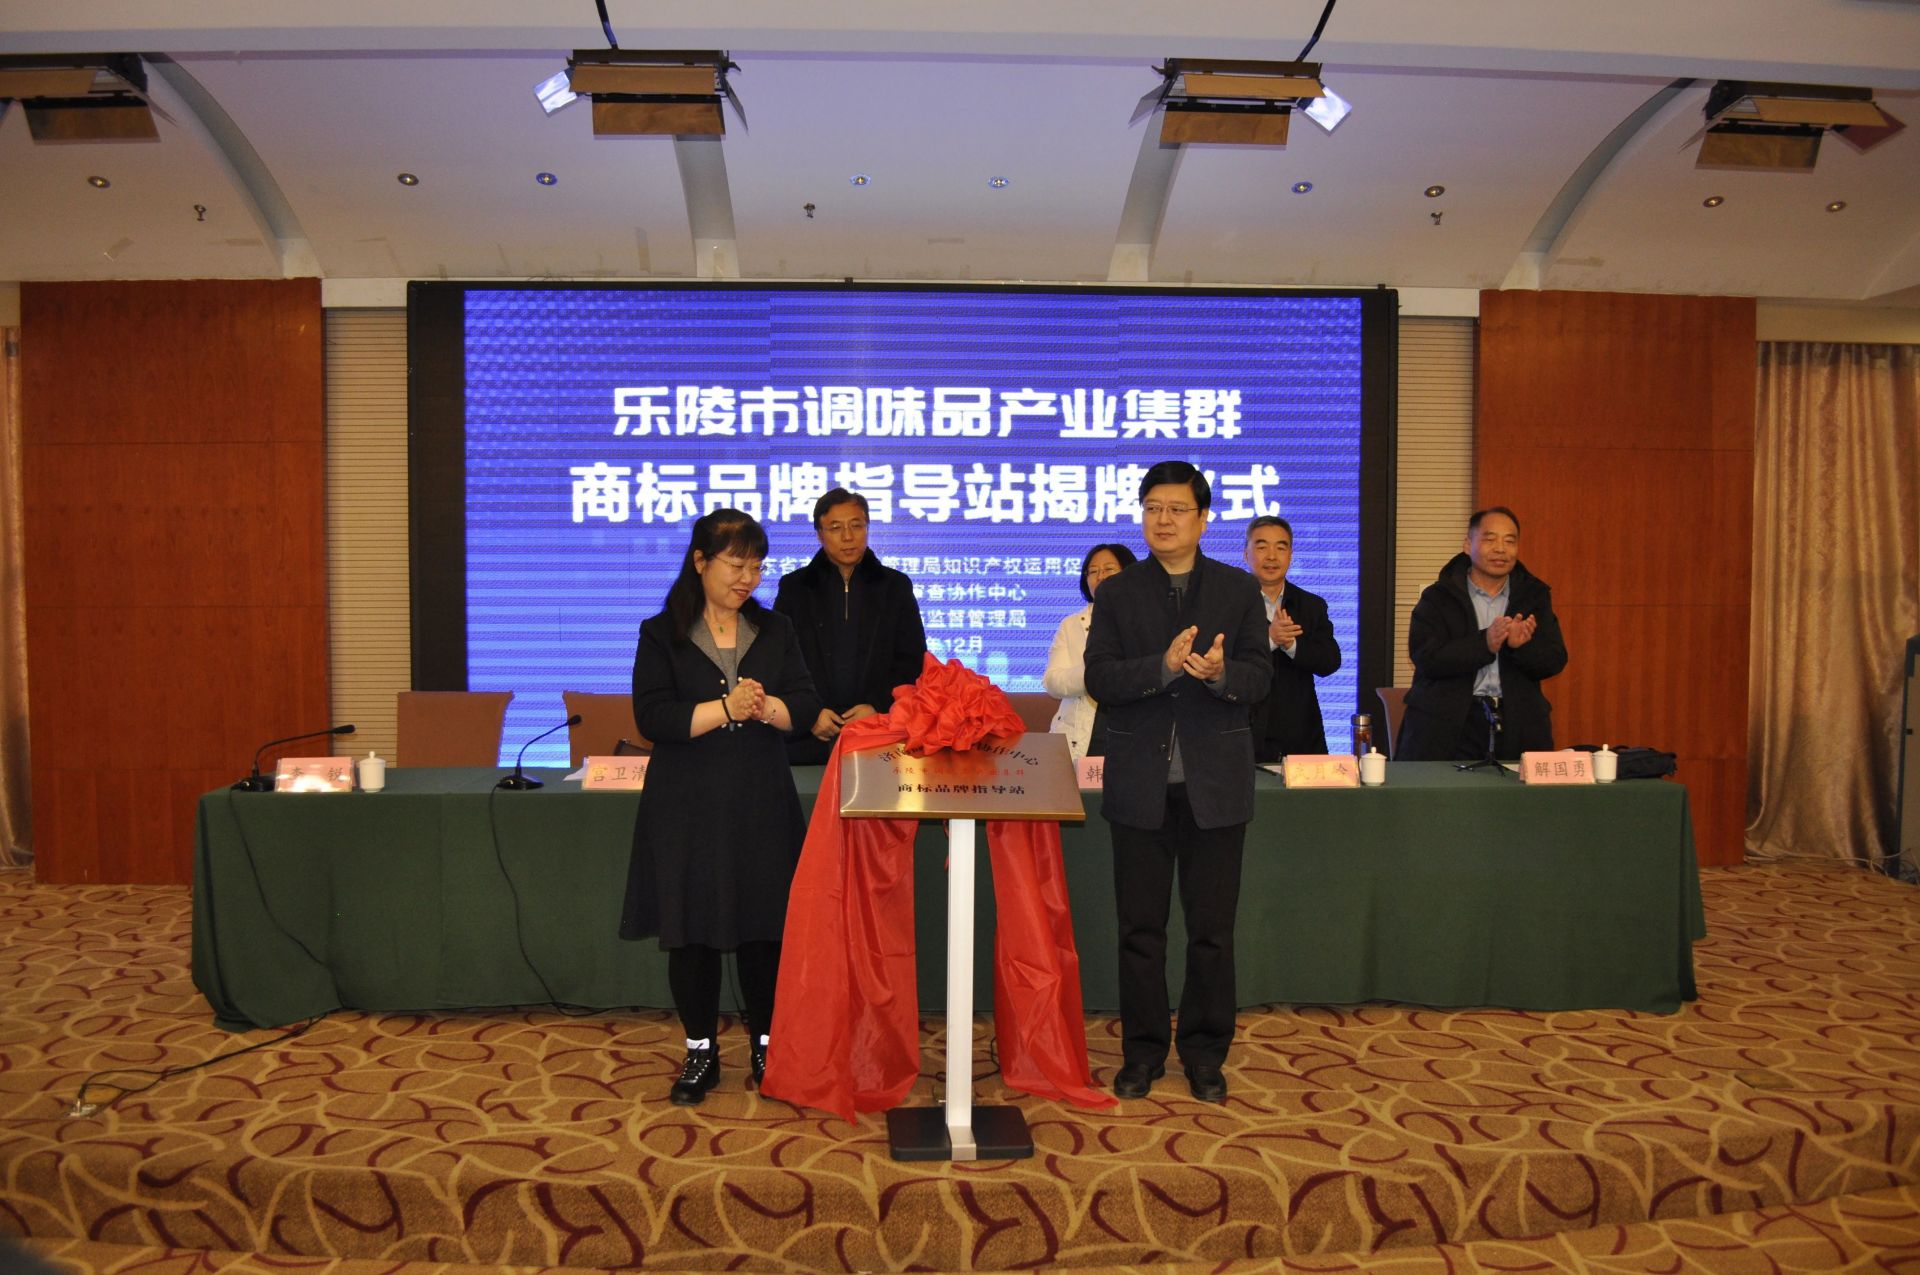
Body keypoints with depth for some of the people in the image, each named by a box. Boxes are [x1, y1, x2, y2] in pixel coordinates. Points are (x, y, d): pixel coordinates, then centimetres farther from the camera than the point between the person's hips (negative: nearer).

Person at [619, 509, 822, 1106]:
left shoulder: (775, 631, 8)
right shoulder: (662, 635, -1)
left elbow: (805, 704, 1)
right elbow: (652, 717, -12)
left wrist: (766, 708, -19)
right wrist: (727, 708, -19)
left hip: (762, 804, 2)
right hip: (687, 809, -2)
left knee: (765, 927, 6)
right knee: (692, 930, 6)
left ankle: (766, 1046, 24)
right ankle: (700, 1052, 22)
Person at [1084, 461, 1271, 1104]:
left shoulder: (1239, 589, 4)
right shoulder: (1117, 593, 4)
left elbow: (1258, 677, -3)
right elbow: (1098, 677, -7)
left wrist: (1220, 673, -25)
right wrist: (1164, 666, -23)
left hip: (1215, 781, 0)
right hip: (1140, 782, 0)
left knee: (1212, 929, 7)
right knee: (1140, 928, 9)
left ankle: (1205, 1052, 23)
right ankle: (1143, 1050, 22)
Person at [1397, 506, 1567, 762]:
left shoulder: (1534, 595, 13)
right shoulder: (1438, 597, 4)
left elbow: (1554, 662, 5)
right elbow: (1426, 658, -10)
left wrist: (1522, 644, -17)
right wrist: (1484, 643, -21)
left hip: (1517, 723, 3)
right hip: (1446, 726, -2)